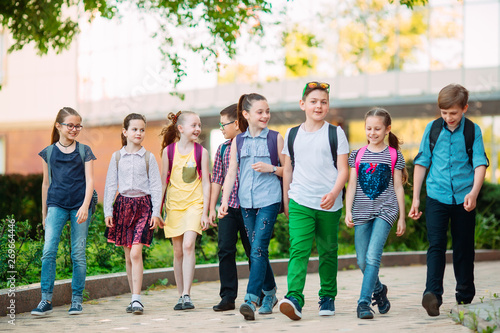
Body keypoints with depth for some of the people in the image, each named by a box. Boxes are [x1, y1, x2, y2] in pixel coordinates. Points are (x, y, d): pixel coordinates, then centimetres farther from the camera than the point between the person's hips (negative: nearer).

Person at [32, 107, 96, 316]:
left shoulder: (84, 151, 7)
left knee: (78, 253, 1)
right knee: (48, 250, -12)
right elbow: (46, 183, 16)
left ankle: (77, 300, 9)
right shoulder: (48, 152, 10)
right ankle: (46, 300, -9)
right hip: (56, 204, 1)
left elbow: (90, 181, 1)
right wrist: (44, 212, 17)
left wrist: (85, 206, -12)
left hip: (79, 205, 0)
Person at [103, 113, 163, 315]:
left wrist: (156, 212, -4)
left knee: (136, 253, -15)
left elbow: (156, 186, 2)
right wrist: (108, 211, 2)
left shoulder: (148, 157, 2)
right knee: (128, 256, 7)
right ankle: (134, 297, 16)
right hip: (123, 204, 3)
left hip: (143, 204, -3)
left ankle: (136, 299, -15)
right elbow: (110, 185, 8)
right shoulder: (117, 157, 6)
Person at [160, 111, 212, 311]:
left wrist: (205, 212, -4)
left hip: (194, 203, -2)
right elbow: (163, 181, 7)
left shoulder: (201, 152, 0)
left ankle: (187, 295, -16)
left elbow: (205, 183, 1)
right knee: (178, 251, 6)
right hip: (174, 205, 2)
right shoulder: (169, 151, 2)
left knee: (188, 245, -18)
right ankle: (181, 296, 15)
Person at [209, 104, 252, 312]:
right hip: (228, 208, 4)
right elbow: (217, 179, 15)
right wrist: (212, 207, 12)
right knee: (225, 250, -4)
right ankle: (228, 297, 1)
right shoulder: (223, 149, 11)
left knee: (253, 251, 5)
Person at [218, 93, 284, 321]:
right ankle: (269, 293, 27)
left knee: (258, 249, -14)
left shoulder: (276, 138, 2)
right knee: (257, 250, 10)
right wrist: (224, 200, -1)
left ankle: (251, 299, -18)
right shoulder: (238, 141, 9)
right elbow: (231, 173, 8)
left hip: (269, 200, -4)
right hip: (246, 201, 4)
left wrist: (271, 168, -12)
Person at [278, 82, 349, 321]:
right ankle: (294, 299, -24)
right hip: (299, 202, 1)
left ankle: (327, 297, 24)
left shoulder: (336, 133, 4)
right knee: (298, 249, -14)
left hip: (329, 204, 0)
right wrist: (285, 201, 16)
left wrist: (334, 193, -17)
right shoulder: (292, 135, 10)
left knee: (328, 251, 9)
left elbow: (343, 170, -1)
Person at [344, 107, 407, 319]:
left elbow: (398, 187, 6)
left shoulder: (394, 155, 4)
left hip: (385, 210, -3)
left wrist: (402, 218, 5)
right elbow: (352, 185, 6)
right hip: (362, 212, 3)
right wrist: (348, 211, -4)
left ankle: (364, 302, -17)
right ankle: (379, 289, 33)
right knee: (362, 261, 5)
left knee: (373, 256, -17)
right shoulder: (357, 155, 8)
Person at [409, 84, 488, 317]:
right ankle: (433, 294, -20)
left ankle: (465, 295, 22)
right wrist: (415, 199, 6)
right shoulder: (432, 129, 4)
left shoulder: (473, 131, 1)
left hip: (463, 199, 0)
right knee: (436, 244, -12)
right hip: (436, 197, 0)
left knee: (463, 247, 9)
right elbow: (421, 163, 8)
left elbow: (480, 163, -6)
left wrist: (474, 192, -22)